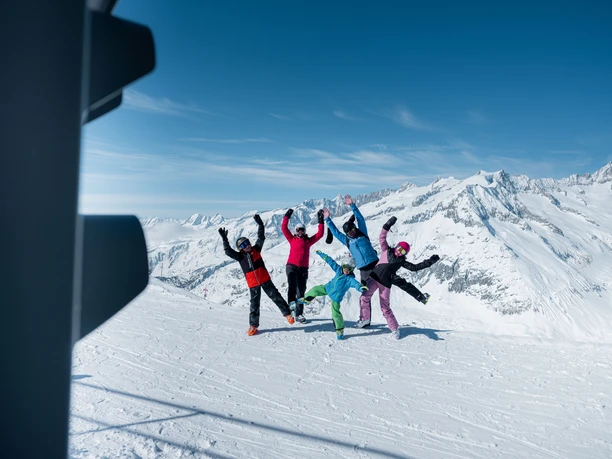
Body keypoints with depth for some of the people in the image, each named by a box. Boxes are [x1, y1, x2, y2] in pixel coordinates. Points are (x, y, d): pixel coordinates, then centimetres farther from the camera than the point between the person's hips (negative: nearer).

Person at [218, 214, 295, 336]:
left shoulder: (256, 249, 0)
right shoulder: (240, 256, -2)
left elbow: (261, 237, -3)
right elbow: (228, 251, -13)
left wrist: (260, 224, -10)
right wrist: (224, 239, -21)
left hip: (265, 280, 0)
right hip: (253, 284, 0)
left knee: (276, 296, 4)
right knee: (254, 304, 6)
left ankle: (287, 313, 20)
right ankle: (253, 325, 18)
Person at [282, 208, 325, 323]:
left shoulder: (308, 241, 16)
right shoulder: (292, 239, 13)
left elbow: (320, 234, 12)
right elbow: (284, 228, 8)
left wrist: (321, 221, 9)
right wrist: (287, 217, 6)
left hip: (303, 268, 2)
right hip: (291, 266, -2)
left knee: (301, 292, 5)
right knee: (292, 283, -33)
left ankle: (299, 314, 11)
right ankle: (291, 302, -40)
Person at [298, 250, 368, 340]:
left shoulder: (350, 279, -23)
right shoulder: (339, 269, -7)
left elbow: (355, 283, -41)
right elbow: (331, 261, 0)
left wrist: (361, 287, -64)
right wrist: (322, 254, 4)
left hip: (335, 297, -6)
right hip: (328, 288, 6)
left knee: (335, 313, -9)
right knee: (315, 289, 12)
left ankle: (340, 330, 9)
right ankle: (307, 299, 44)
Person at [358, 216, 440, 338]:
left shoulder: (401, 262, 4)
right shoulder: (386, 251, 6)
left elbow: (415, 267, 2)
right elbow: (382, 237, 5)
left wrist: (430, 262, -3)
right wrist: (387, 225, -4)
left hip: (386, 284, -1)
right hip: (374, 279, 1)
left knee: (385, 308, 0)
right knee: (364, 298, -14)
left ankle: (395, 328, 17)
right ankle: (365, 319, 7)